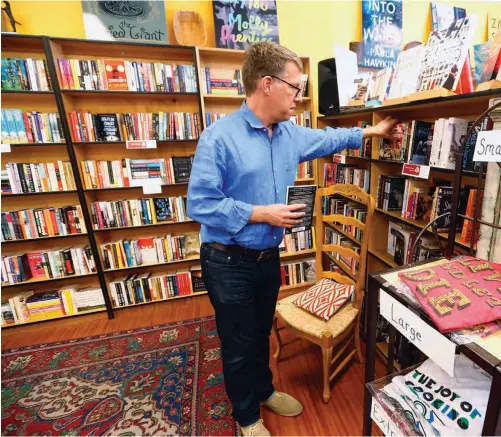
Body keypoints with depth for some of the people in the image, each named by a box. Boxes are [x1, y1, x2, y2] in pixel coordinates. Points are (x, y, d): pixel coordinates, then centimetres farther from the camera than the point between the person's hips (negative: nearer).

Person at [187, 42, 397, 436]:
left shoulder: (291, 134, 4)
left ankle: (264, 390, 53)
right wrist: (261, 214, -21)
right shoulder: (219, 137, -18)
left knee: (262, 333, 26)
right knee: (239, 343, 15)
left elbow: (329, 138, 23)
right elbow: (200, 204, -21)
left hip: (269, 257, 6)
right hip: (229, 263, -6)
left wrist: (372, 131, 28)